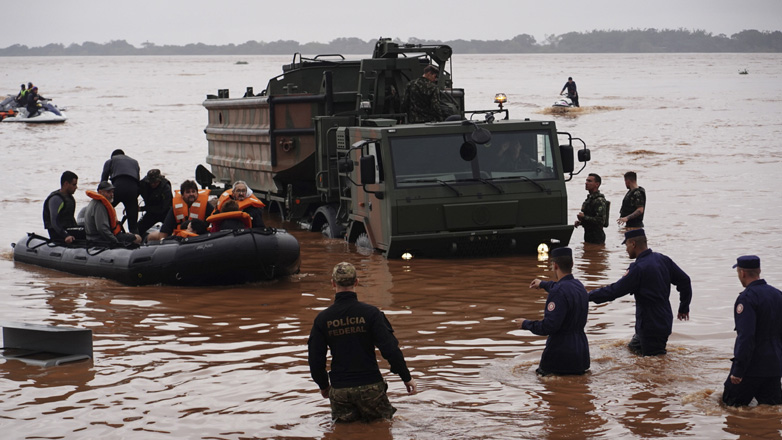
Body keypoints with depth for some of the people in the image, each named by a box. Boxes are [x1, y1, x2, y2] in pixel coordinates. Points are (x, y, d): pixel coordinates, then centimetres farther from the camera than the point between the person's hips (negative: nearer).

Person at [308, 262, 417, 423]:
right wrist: (406, 377, 0)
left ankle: (346, 418, -7)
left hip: (339, 389, 2)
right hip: (370, 385, -2)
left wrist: (323, 385, 20)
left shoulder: (322, 319, -2)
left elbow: (315, 359, 3)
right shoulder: (370, 313, -9)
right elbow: (390, 348, -11)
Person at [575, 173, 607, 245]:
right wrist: (580, 222, 9)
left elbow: (600, 221, -25)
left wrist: (584, 217, -19)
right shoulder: (589, 198, 15)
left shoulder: (599, 200, -16)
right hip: (588, 234, 10)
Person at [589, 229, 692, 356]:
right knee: (633, 347, 23)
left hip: (651, 325, -9)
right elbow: (684, 280, 9)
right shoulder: (662, 259, 4)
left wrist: (589, 296, -10)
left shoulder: (639, 268, -21)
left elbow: (615, 291, -20)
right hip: (665, 321, 9)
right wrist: (684, 307, 20)